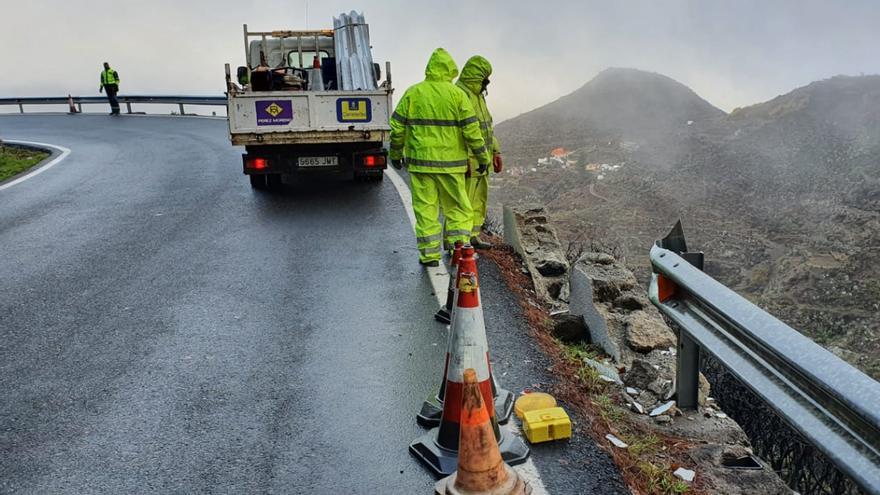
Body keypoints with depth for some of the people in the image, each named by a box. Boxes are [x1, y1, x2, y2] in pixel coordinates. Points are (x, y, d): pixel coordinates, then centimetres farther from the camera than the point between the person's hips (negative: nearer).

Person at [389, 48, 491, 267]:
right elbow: (471, 130, -5)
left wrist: (395, 154, 16)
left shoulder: (412, 93, 2)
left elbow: (398, 127, 4)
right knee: (457, 207, 13)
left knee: (425, 207, 7)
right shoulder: (457, 95, -3)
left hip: (420, 161, 1)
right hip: (450, 163, -1)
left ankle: (430, 254, 9)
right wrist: (483, 157, 5)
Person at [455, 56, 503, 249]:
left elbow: (486, 126, 24)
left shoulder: (477, 95, 17)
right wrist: (464, 160, -26)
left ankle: (472, 236, 26)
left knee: (479, 199, 16)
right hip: (466, 161, -10)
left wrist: (495, 152, 21)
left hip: (480, 160, 10)